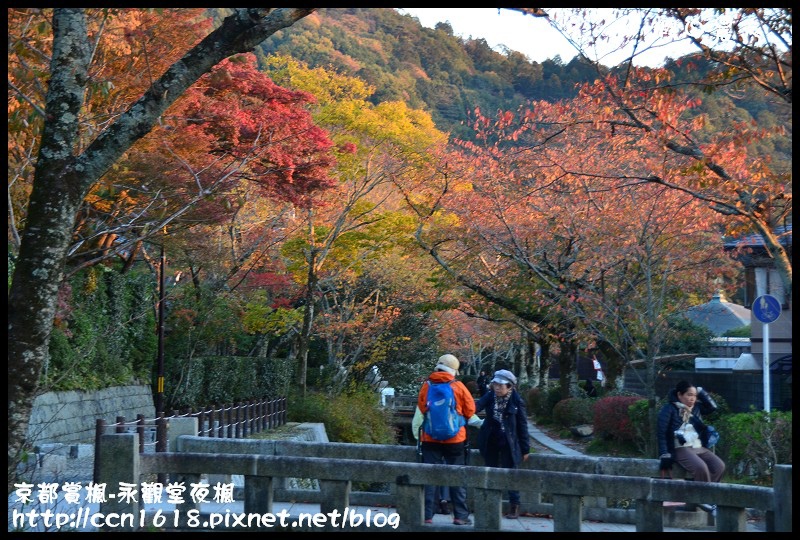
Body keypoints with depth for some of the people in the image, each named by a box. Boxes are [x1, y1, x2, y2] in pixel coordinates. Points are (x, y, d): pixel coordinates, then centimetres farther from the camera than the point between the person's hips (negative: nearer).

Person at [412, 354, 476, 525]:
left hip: (430, 439, 1)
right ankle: (460, 515, 6)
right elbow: (470, 410, 2)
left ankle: (427, 515, 4)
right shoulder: (458, 386, -6)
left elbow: (419, 413, 1)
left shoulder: (426, 386, -2)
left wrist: (416, 433, 11)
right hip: (455, 439, -1)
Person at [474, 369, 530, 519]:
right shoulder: (490, 396, -4)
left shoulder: (516, 401, -11)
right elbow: (478, 405, -21)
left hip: (509, 443, -3)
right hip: (490, 442, 4)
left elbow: (522, 425, -7)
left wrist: (525, 449, -6)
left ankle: (514, 507, 12)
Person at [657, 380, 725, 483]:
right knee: (701, 468, -32)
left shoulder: (696, 407, 17)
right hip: (681, 449, -6)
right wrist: (665, 455, -16)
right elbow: (662, 434, -7)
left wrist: (699, 391, 10)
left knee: (719, 466, -18)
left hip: (699, 448, 7)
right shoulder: (669, 409, -2)